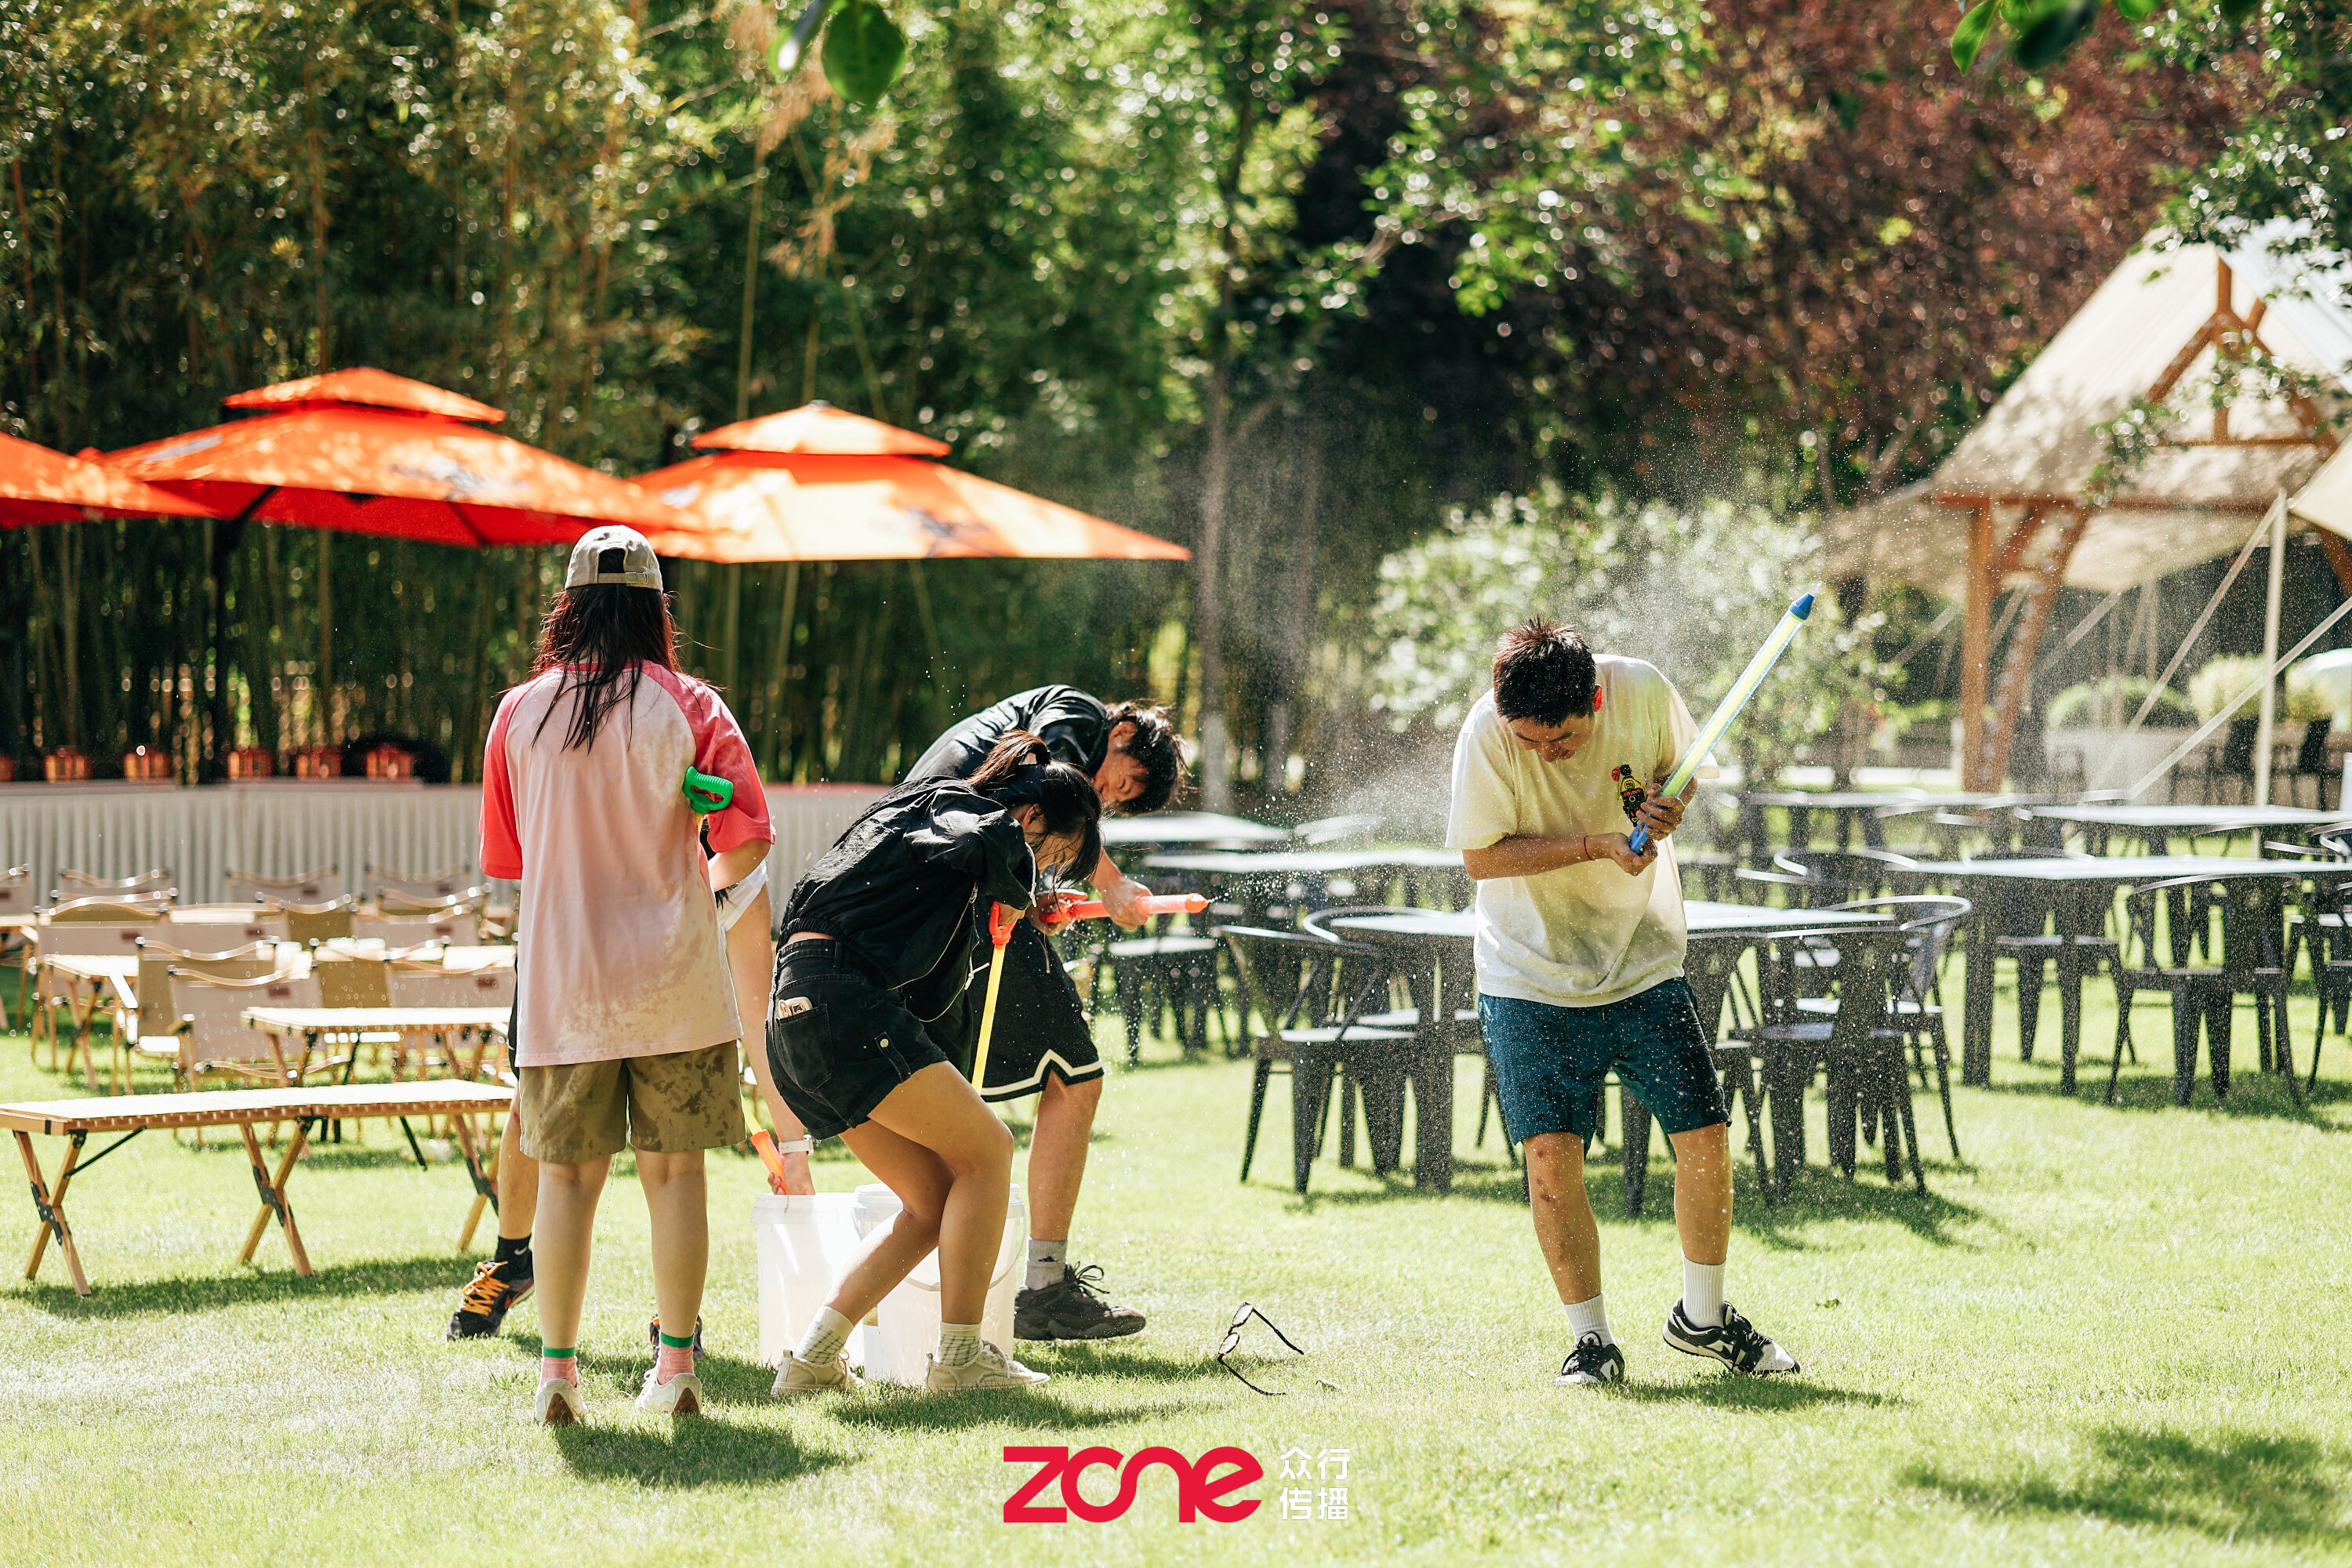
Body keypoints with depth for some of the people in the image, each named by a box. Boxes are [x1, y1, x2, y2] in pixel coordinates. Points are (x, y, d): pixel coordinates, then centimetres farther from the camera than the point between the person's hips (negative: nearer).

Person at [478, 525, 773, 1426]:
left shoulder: (520, 713, 3)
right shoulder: (689, 708, -2)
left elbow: (504, 857, 10)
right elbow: (747, 841, -7)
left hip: (561, 979, 1)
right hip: (673, 977, -1)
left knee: (569, 1175, 7)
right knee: (674, 1171, 6)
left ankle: (556, 1372, 3)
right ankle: (675, 1368, 6)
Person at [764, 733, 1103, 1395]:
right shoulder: (960, 807, 0)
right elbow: (989, 844, -26)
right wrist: (1018, 891, -5)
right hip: (838, 998, -10)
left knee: (935, 1202, 8)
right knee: (986, 1149, -6)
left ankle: (813, 1358, 4)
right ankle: (959, 1356, -5)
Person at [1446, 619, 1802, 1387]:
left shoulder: (1642, 691, -12)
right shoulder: (1486, 733, -19)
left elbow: (1684, 764, 8)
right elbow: (1481, 856, -15)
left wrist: (1669, 804, -15)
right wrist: (1596, 844, -24)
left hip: (1646, 965, 2)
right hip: (1532, 976, -2)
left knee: (1705, 1138, -1)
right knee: (1551, 1155, -11)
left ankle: (1702, 1316, 21)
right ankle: (1592, 1339, 5)